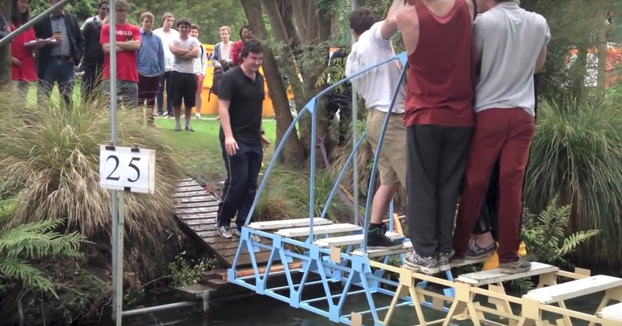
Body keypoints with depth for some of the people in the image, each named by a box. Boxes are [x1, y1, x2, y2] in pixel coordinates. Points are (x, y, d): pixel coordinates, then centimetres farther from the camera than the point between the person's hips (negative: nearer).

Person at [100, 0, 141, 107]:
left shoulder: (134, 29, 13)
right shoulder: (106, 28, 6)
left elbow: (137, 45, -5)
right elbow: (106, 48, -6)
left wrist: (116, 43, -2)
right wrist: (128, 45, -1)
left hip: (130, 75, 2)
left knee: (132, 107, 3)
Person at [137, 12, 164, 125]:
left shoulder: (157, 38, 5)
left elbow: (161, 55, 8)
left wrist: (161, 71, 4)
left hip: (155, 73, 4)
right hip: (141, 73, -4)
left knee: (151, 99, 12)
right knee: (140, 99, 1)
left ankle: (150, 122, 20)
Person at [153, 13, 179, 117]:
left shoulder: (176, 34, 10)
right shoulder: (156, 33, 3)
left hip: (172, 66, 2)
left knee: (171, 90, 3)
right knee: (160, 90, 2)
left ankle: (170, 110, 8)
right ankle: (160, 110, 6)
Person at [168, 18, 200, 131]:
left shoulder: (194, 41, 4)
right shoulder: (174, 40, 2)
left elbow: (196, 54, -14)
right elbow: (173, 50, -20)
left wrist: (180, 54, -13)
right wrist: (188, 51, -12)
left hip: (190, 73, 1)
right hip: (177, 73, -1)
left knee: (189, 101, 5)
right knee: (176, 100, 1)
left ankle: (188, 123, 16)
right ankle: (177, 123, 11)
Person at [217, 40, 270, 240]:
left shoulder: (259, 79, 12)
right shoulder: (231, 77, -10)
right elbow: (223, 107, -15)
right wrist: (228, 136, -24)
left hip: (254, 140, 7)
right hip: (236, 140, -7)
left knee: (251, 184, 6)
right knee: (237, 181, -8)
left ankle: (243, 226, 13)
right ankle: (223, 222, 10)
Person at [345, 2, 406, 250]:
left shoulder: (352, 60, 18)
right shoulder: (375, 36, -2)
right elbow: (393, 20, -24)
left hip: (376, 118, 9)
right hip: (391, 118, -8)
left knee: (389, 180, 12)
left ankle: (374, 233, 13)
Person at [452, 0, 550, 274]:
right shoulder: (539, 23, 8)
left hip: (489, 112, -2)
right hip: (523, 113, 2)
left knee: (474, 183, 5)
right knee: (511, 184, 2)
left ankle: (459, 248, 14)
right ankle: (508, 256, 5)